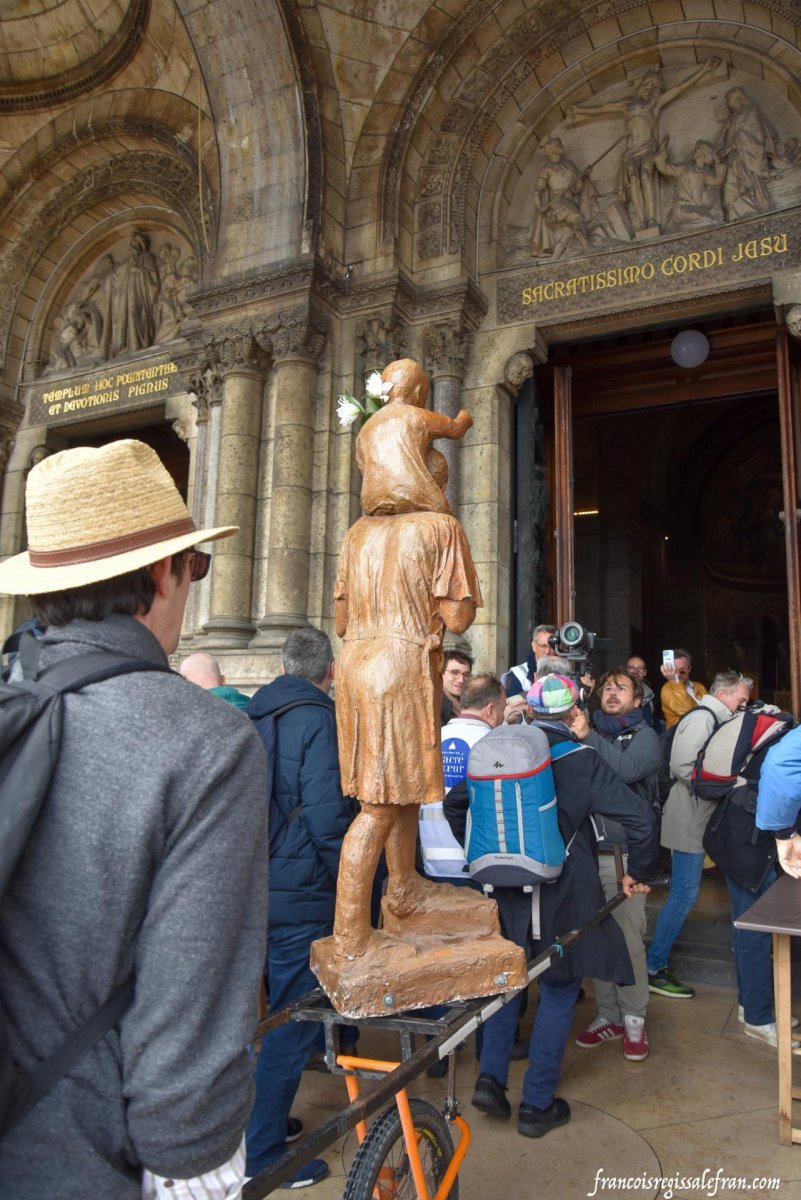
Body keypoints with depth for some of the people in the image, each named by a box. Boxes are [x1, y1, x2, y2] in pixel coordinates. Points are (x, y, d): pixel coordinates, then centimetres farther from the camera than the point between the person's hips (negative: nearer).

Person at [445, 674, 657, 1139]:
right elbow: (641, 820, -17)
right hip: (563, 893, -3)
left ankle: (491, 1076, 19)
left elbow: (454, 802, 4)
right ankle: (537, 1105, 20)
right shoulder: (581, 759, -13)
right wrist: (638, 873, -1)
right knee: (560, 989, 13)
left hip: (506, 890, 4)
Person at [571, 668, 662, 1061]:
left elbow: (629, 769, -20)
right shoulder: (588, 730, 10)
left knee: (627, 937, 2)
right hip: (586, 848, 3)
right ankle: (609, 1015, 25)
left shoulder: (644, 735, 1)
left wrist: (588, 737, -24)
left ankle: (634, 1019, 19)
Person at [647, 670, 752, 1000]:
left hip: (698, 819, 10)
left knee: (683, 892, 15)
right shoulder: (702, 717, -15)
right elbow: (682, 766, -25)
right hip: (689, 820, -10)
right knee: (684, 893, -6)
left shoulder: (713, 719, 16)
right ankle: (653, 969, 3)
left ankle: (658, 961, 24)